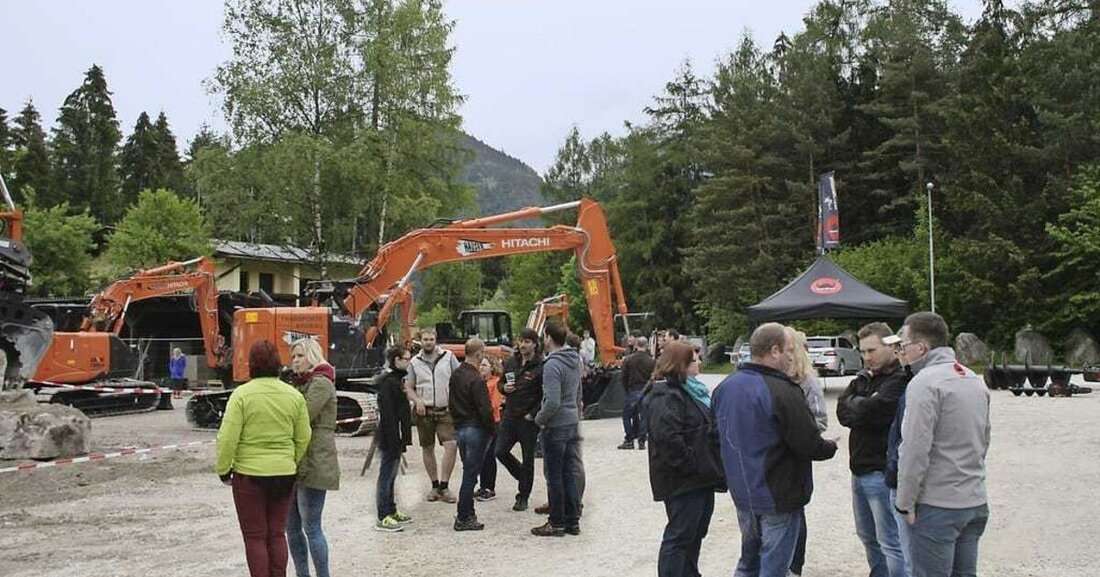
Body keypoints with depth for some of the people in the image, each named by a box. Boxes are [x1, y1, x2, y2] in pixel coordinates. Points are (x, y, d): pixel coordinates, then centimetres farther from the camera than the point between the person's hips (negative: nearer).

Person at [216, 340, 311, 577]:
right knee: (277, 534, 15)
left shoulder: (242, 394, -12)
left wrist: (223, 469, 1)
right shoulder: (294, 395, 0)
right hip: (284, 474, 4)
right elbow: (303, 438, 4)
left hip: (249, 474, -3)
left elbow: (228, 438, -13)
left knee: (255, 537, 8)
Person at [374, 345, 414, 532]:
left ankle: (391, 511, 26)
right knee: (386, 475, -5)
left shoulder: (396, 379, 15)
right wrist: (394, 440, -24)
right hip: (391, 438, -10)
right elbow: (387, 414, -22)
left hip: (395, 437, 10)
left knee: (390, 475, 17)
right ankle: (383, 518, 0)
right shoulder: (388, 382, -17)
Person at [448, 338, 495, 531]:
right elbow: (485, 410, -19)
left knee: (469, 470, 18)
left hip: (459, 428, 9)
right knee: (470, 473, -3)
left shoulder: (455, 375, 8)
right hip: (475, 429, -9)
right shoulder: (476, 380, -19)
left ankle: (467, 513, 24)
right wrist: (491, 430, -7)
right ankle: (463, 518, 1)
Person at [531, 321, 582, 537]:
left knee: (554, 476, 3)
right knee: (569, 473, 15)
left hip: (555, 427, -8)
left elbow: (553, 401, -25)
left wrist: (539, 418, -11)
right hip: (572, 422, 8)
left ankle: (557, 523, 11)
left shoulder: (552, 364, -21)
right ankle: (572, 521, 21)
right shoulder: (575, 360, 6)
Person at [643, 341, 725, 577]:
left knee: (695, 534, 19)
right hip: (683, 482, -10)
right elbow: (667, 436, -31)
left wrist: (711, 468, 14)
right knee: (679, 537, -2)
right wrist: (691, 464, -23)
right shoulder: (665, 396, -19)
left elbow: (708, 426, 24)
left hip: (701, 479, 10)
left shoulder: (688, 390, 15)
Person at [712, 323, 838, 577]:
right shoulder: (783, 392, -22)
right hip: (778, 497, -7)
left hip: (742, 493, 7)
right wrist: (831, 446, 2)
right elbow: (810, 446, -19)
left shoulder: (725, 387, 2)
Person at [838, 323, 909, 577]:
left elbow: (868, 412, -24)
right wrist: (861, 405, -13)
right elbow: (842, 412, 4)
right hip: (860, 469, 9)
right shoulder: (866, 376, 12)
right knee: (868, 537, 19)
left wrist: (853, 403, -5)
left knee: (890, 542, -3)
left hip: (882, 472, -9)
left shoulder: (900, 380, -15)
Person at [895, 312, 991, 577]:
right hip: (976, 502, 8)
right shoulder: (974, 379, 12)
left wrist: (905, 503, -12)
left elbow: (915, 450, -20)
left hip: (937, 506, -8)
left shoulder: (925, 382, -16)